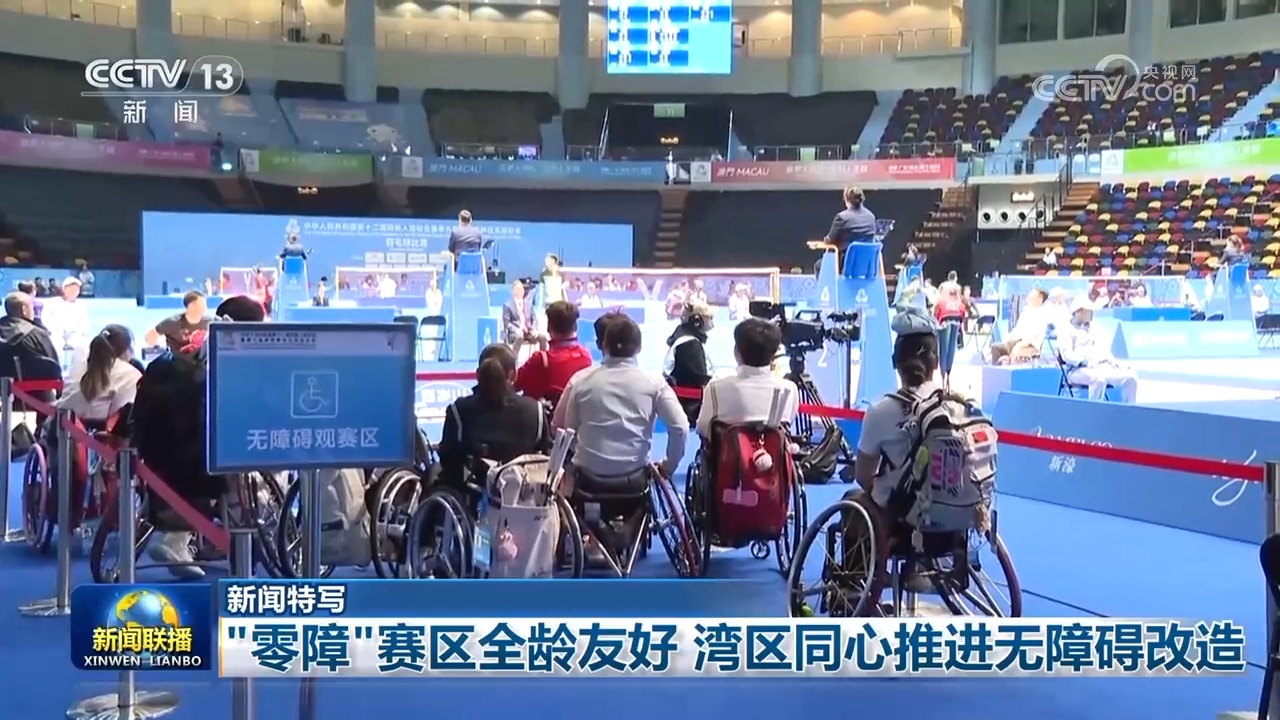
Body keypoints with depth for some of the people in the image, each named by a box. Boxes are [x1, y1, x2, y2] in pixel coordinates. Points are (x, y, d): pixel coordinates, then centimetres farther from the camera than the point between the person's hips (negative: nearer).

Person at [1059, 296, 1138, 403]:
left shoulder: (1095, 330, 27)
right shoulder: (1066, 331, 3)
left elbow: (1105, 351, 25)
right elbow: (1067, 355, -11)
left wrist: (1114, 363, 4)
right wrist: (1086, 362, -27)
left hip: (1103, 368, 7)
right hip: (1079, 370, -7)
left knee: (1130, 377, -15)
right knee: (1099, 378, -38)